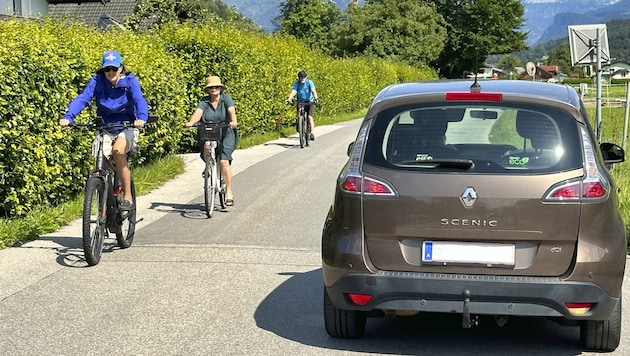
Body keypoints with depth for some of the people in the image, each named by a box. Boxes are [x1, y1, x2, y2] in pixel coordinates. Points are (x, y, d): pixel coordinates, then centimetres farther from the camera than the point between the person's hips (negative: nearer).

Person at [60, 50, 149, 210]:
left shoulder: (129, 81, -10)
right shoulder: (97, 81, -8)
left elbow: (139, 100, -25)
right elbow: (82, 98, -20)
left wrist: (142, 117, -47)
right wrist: (68, 116, -38)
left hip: (126, 127, -2)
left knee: (117, 150, -32)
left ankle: (128, 197, -21)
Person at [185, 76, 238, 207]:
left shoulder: (226, 98, -2)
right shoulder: (204, 101, 1)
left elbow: (231, 111, -19)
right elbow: (197, 113, -16)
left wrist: (233, 121, -40)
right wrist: (191, 122, -37)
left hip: (226, 135, -2)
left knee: (224, 161, -18)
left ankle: (229, 192, -10)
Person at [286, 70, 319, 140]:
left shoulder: (309, 82, -14)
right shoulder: (296, 83, -10)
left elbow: (313, 91, -28)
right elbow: (293, 92, -24)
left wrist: (316, 98, -47)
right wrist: (289, 99, -43)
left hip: (309, 102, -2)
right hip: (300, 102, 2)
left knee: (310, 117, -17)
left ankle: (312, 133, -18)